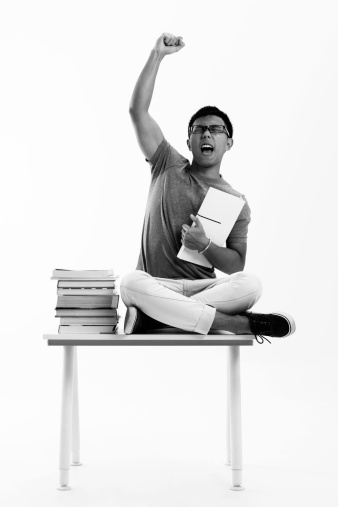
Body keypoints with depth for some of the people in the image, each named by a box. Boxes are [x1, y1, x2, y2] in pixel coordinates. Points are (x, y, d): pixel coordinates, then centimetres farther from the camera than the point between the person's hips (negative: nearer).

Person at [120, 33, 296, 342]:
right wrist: (157, 55, -3)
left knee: (250, 284, -31)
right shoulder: (169, 168, 10)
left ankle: (149, 317, -33)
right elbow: (138, 111, 1)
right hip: (155, 286, -1)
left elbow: (236, 265, 4)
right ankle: (237, 323, -34)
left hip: (202, 288, 1)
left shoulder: (236, 202, 10)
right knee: (132, 282, -38)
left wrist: (205, 245, -16)